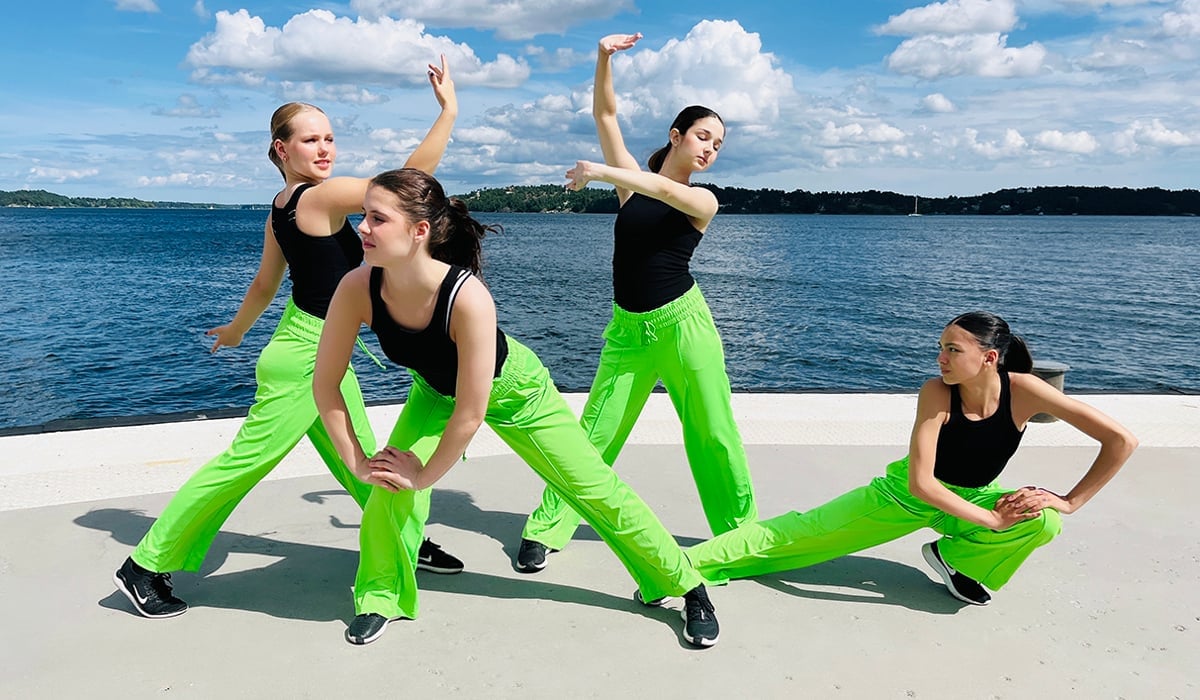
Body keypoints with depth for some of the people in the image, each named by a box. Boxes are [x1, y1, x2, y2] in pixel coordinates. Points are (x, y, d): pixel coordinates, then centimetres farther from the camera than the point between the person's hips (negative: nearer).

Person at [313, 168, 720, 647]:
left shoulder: (467, 297, -42)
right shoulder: (357, 289, -29)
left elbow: (471, 412, -34)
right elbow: (325, 383, -16)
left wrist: (425, 475, -21)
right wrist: (359, 463, -16)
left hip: (511, 389, -4)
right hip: (436, 391, 4)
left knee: (595, 490, 2)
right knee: (390, 483, -15)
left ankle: (685, 586, 20)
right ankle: (380, 599, 14)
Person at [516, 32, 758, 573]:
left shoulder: (703, 201, 2)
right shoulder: (632, 180, 8)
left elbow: (665, 191, -21)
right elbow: (604, 114, 2)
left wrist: (603, 172, -25)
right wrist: (604, 59, -10)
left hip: (681, 322, -1)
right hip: (627, 329, 1)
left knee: (713, 435, 2)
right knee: (593, 434, -1)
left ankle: (741, 530, 19)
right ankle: (545, 529, 10)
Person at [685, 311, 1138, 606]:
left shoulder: (1022, 390, -25)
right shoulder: (937, 393, -29)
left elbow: (1121, 440, -21)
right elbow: (920, 482, -32)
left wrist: (1070, 502, -20)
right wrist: (993, 520, -31)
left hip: (974, 498, 2)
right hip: (908, 495, -2)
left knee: (1044, 521, -28)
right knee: (798, 533, -6)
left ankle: (954, 554, 0)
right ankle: (679, 566, -1)